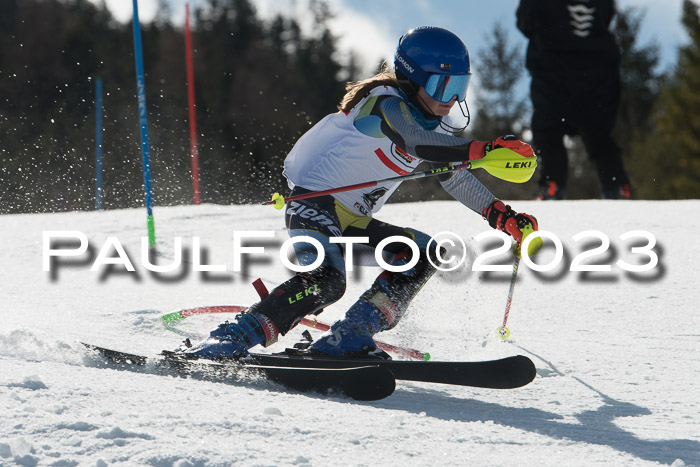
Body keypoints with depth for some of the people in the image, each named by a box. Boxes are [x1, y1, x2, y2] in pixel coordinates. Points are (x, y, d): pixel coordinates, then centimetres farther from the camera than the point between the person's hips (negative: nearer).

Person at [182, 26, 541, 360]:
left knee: (426, 253, 0)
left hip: (353, 221, 10)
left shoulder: (433, 123, 10)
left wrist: (502, 216, 7)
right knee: (326, 281, -31)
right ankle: (229, 341, -26)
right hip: (313, 202, -10)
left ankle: (346, 340, -10)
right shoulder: (386, 104, -17)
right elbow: (415, 142, -38)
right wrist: (481, 150, -49)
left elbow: (456, 178, 20)